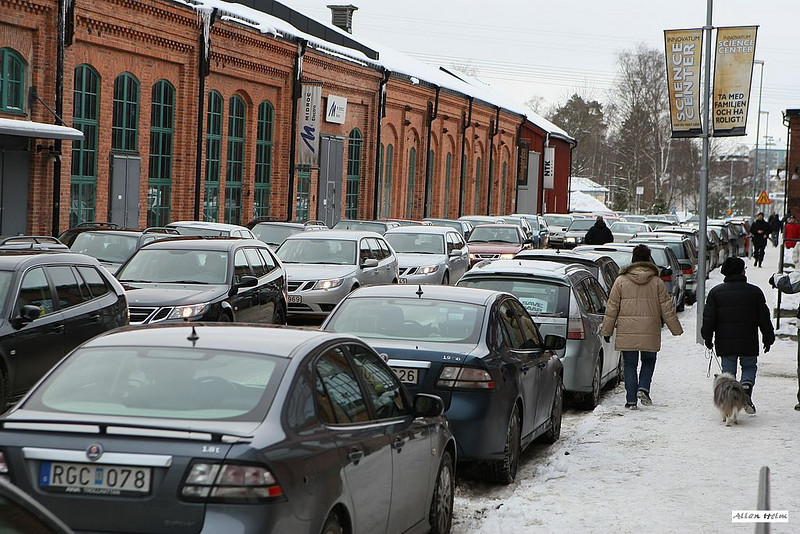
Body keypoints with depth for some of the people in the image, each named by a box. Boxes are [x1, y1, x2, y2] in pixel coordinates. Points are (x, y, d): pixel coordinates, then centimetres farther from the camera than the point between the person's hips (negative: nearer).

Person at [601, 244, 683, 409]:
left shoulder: (621, 280, -1)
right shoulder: (656, 282, 0)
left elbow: (612, 308, 1)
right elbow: (667, 308, 4)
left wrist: (607, 331, 9)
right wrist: (676, 329, 12)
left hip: (627, 333, 0)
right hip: (650, 332, 0)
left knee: (630, 365, 7)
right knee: (649, 361, 18)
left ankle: (631, 400, 3)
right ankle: (643, 388, -3)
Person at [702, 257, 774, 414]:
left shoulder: (715, 292, 1)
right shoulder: (755, 291, 0)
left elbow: (709, 319, 0)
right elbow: (764, 318, 4)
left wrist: (708, 338, 8)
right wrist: (768, 338, 12)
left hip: (725, 342, 1)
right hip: (749, 342, -1)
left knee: (728, 371, 8)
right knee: (749, 367, 15)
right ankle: (746, 386, -13)